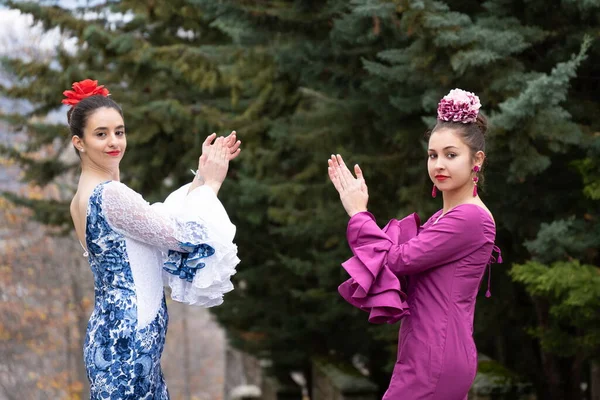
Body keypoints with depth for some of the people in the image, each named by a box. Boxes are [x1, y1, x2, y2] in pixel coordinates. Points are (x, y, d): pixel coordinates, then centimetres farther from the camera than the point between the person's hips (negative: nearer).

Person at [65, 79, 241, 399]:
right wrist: (211, 184, -3)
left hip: (110, 328, 10)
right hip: (128, 336, -10)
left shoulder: (85, 195, 11)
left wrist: (201, 177, 9)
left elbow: (162, 220, 13)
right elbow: (183, 236, -14)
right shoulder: (110, 195, -18)